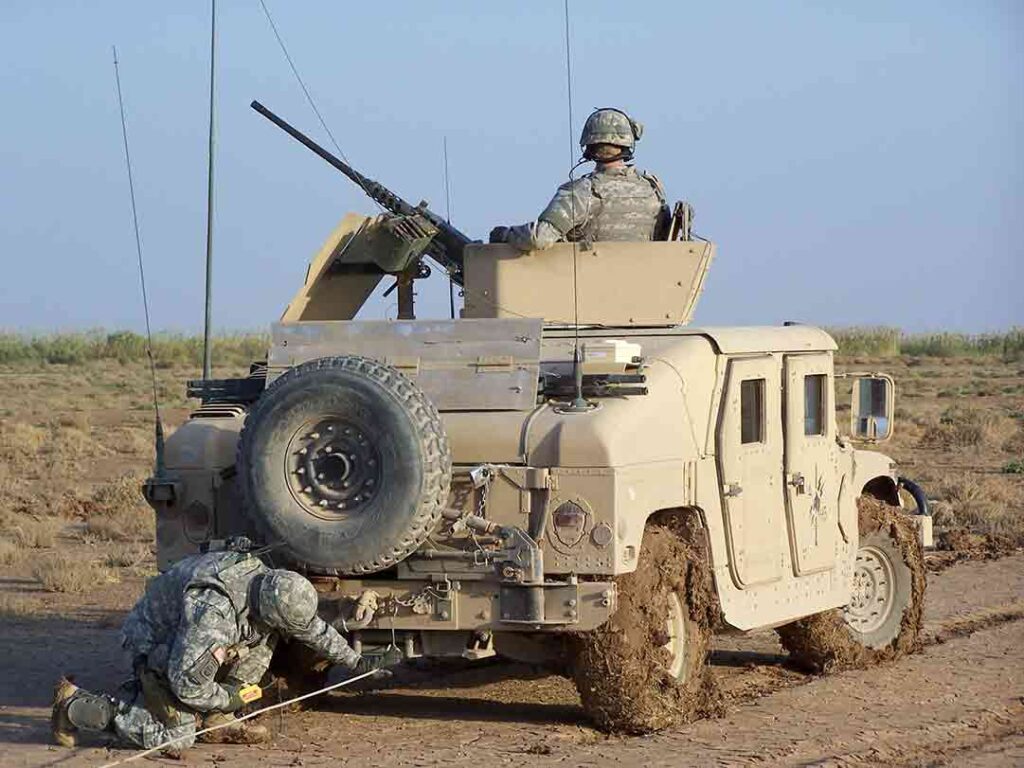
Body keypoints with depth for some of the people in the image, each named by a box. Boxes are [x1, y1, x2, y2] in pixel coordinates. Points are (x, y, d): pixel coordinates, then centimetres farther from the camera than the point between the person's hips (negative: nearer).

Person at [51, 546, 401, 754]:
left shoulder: (264, 581, -10)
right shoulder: (214, 614, -37)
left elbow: (312, 625, 8)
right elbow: (186, 685, -31)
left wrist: (357, 662, 14)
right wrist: (229, 698, -15)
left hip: (183, 636, 9)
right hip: (154, 643, -8)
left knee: (261, 639, -3)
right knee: (176, 738, -15)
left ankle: (217, 724, 6)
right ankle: (75, 704, -5)